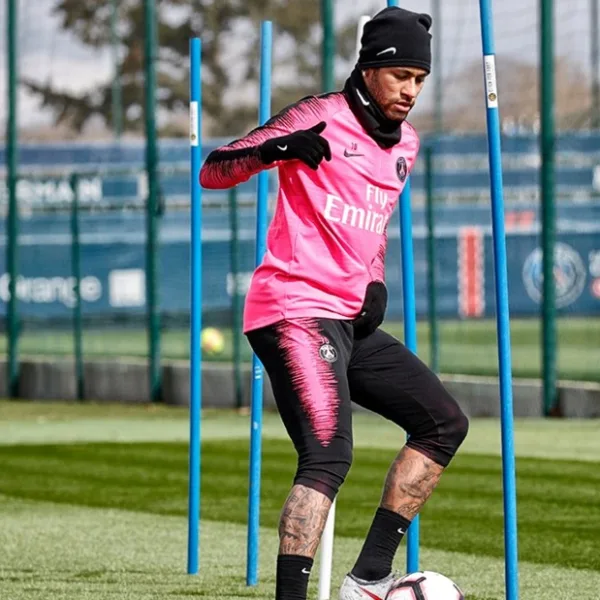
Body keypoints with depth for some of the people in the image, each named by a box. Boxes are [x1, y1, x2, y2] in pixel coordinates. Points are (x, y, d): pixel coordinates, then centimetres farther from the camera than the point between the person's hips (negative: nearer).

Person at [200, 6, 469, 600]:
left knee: (444, 422, 10)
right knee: (328, 456, -24)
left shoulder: (406, 144, 16)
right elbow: (211, 171, -8)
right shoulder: (320, 117, -7)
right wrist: (273, 148, -27)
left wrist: (375, 283, 11)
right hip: (296, 312, -9)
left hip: (351, 319, 9)